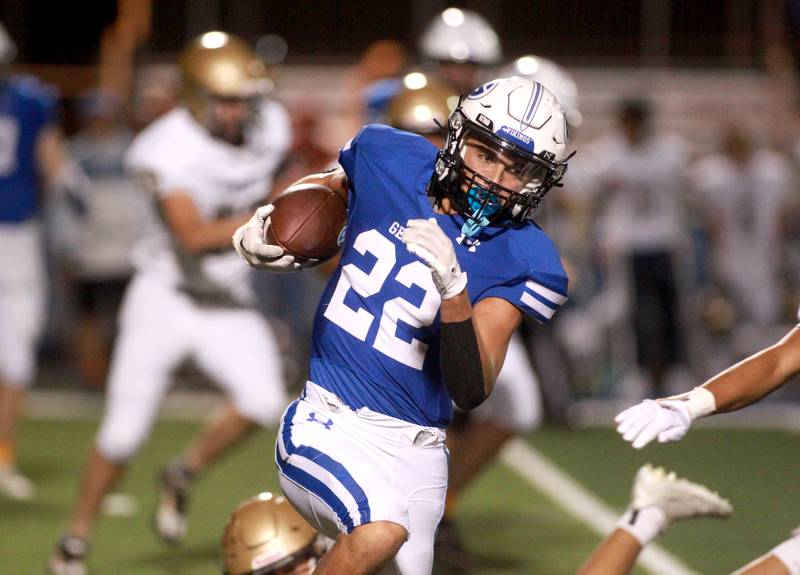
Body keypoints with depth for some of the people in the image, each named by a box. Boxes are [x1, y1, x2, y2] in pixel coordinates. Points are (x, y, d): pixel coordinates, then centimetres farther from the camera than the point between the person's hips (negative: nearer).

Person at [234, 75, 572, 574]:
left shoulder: (522, 262, -8)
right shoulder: (388, 159, -4)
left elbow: (471, 393, -16)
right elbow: (318, 193, 20)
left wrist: (453, 289, -31)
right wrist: (260, 232, -1)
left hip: (417, 452, 2)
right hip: (330, 420, -2)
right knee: (381, 532, -30)